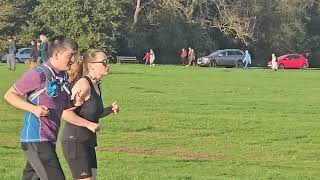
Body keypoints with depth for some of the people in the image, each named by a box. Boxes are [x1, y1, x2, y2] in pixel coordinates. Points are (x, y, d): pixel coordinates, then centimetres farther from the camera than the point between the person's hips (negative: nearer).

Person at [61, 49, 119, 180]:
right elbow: (66, 113, -24)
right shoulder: (83, 84, -17)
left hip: (88, 143, 9)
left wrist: (110, 109, 6)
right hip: (75, 141, -9)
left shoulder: (96, 85, 10)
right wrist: (89, 124, -22)